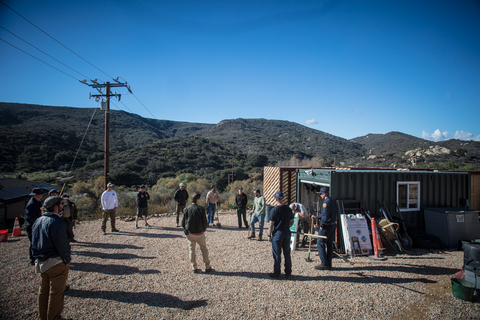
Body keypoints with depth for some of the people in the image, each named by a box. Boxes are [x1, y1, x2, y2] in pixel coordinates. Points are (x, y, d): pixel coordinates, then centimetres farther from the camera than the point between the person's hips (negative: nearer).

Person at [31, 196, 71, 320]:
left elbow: (34, 242, 13)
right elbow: (61, 245, -22)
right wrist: (67, 260, -11)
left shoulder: (38, 221, 6)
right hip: (56, 263, -9)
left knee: (43, 290, 21)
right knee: (56, 292, 5)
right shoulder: (57, 222, -22)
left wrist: (38, 258, 20)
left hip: (41, 262, 9)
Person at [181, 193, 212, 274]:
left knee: (192, 249, 14)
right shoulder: (201, 209, -13)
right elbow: (204, 222, -10)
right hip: (199, 233, -2)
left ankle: (194, 268, 15)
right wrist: (203, 229, 9)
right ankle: (207, 267, 18)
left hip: (189, 233, 2)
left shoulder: (186, 209, -4)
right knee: (204, 249, 14)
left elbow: (183, 222, -1)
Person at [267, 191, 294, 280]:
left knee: (277, 254, 5)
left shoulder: (274, 210, -13)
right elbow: (291, 222, 9)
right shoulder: (288, 209, 2)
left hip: (278, 233, -5)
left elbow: (271, 224, -12)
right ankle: (288, 274, 21)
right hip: (287, 233, 5)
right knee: (287, 254, 13)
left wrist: (269, 235, -4)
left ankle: (277, 274, 14)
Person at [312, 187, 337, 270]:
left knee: (320, 243, -2)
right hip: (333, 225, 10)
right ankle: (329, 264, 18)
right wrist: (316, 217, 29)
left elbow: (325, 215, -21)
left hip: (326, 226, -10)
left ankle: (324, 264, -1)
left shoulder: (326, 202, -16)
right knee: (329, 244, 13)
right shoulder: (332, 201, 15)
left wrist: (322, 225, -15)